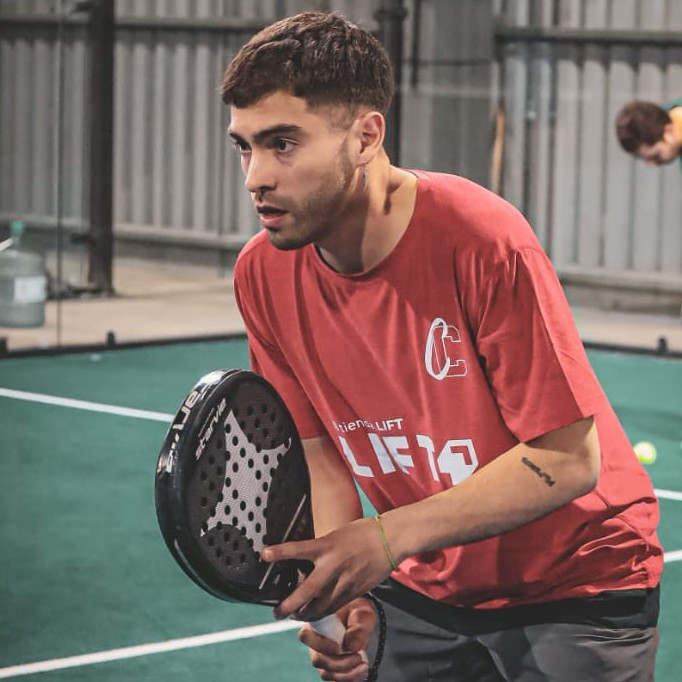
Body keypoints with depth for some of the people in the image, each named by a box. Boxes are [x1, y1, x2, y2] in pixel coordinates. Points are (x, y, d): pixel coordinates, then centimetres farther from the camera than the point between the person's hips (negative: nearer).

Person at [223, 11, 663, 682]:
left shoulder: (482, 241, -28)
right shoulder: (262, 274, -11)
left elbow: (569, 459, -25)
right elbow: (323, 446, -1)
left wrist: (390, 537, -33)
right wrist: (346, 589, -19)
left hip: (575, 585, -4)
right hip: (421, 590, 4)